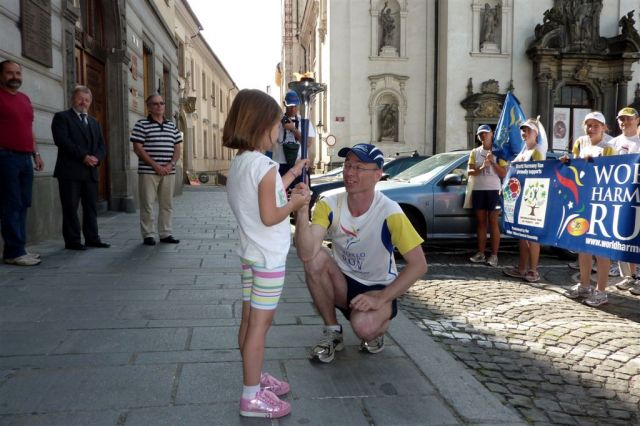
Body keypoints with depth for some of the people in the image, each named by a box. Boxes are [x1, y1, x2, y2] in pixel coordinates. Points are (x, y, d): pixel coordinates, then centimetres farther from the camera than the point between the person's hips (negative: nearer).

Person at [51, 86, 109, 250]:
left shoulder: (94, 122, 22)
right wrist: (84, 156, -18)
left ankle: (92, 238, 15)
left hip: (91, 171, 6)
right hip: (70, 171, -6)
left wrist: (97, 158, -6)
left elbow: (101, 145, 15)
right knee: (71, 208, -3)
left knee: (91, 206, 8)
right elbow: (62, 141, -13)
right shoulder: (62, 117, 1)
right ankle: (72, 240, 3)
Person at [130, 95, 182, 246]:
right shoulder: (141, 125, -2)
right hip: (148, 172, -4)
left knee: (167, 204, 7)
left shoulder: (172, 126, 13)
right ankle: (148, 235, 7)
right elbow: (137, 149, -8)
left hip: (169, 172, 5)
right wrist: (155, 165, -14)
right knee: (147, 205, -1)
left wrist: (171, 164, -6)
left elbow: (177, 148, 13)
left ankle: (165, 234, 15)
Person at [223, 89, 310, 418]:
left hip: (249, 252, 9)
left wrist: (292, 173, 23)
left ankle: (254, 378, 32)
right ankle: (252, 397, 9)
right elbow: (270, 217, -22)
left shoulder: (239, 163, 8)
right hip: (268, 257, -9)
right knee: (260, 323, -1)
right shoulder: (265, 166, -19)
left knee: (250, 319, 16)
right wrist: (294, 203, -6)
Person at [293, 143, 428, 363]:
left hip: (379, 288, -3)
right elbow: (307, 254, -28)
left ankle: (376, 330, 7)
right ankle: (332, 332, -5)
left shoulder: (389, 212, -22)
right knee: (316, 259, -27)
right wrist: (302, 212, -41)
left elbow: (419, 265, -21)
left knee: (364, 325, -34)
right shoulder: (329, 205, -14)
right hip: (343, 283, 3)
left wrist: (381, 298, -26)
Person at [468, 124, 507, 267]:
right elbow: (469, 171, 3)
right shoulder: (475, 152, 11)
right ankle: (481, 253, 11)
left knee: (493, 223, -3)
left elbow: (504, 173, -1)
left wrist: (493, 162, -14)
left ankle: (494, 255, -1)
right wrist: (481, 168, -15)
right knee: (481, 223, 7)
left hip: (493, 190, -3)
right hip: (478, 190, 3)